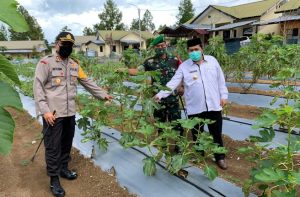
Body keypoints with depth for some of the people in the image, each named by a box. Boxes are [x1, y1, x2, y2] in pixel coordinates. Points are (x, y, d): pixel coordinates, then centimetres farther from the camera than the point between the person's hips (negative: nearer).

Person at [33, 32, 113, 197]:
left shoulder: (74, 65, 11)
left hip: (69, 112, 6)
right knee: (53, 146, 2)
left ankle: (63, 168, 36)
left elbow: (87, 82, 17)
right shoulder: (46, 62, -7)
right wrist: (45, 110, -18)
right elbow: (38, 87, -11)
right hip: (53, 113, -6)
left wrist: (103, 94, 14)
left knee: (67, 142, 17)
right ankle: (54, 179, 15)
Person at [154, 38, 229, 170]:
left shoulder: (212, 61, 2)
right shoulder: (184, 66, -4)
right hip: (195, 108, -1)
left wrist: (224, 95, 5)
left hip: (213, 105, 1)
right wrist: (160, 94, -22)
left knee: (217, 134, 12)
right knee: (197, 134, 14)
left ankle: (220, 157, 30)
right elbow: (173, 83, -10)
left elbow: (220, 80, 8)